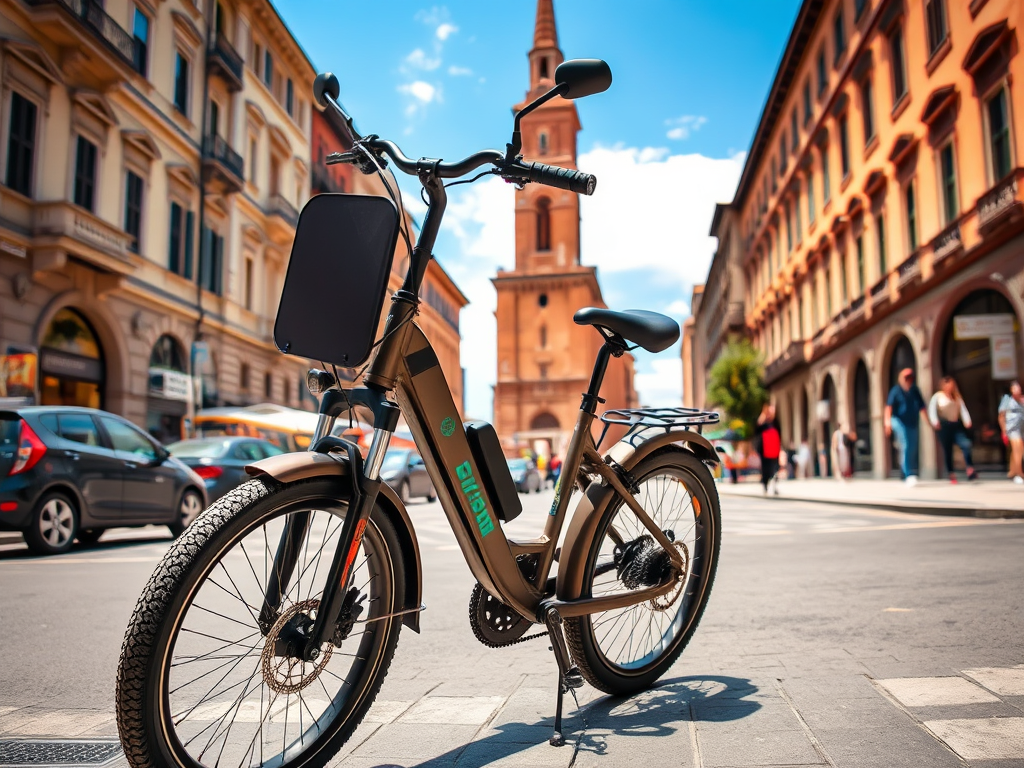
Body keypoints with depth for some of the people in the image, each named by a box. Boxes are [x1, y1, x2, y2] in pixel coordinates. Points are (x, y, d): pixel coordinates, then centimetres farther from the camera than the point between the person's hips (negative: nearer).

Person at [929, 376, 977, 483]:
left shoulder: (957, 397, 18)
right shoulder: (937, 396, 6)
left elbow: (963, 409, 9)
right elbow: (931, 409, -5)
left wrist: (967, 421, -6)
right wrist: (935, 422, -17)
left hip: (956, 425, 3)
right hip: (944, 425, -3)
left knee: (966, 444, -18)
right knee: (947, 451, -1)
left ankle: (970, 470, -17)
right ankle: (951, 475, 7)